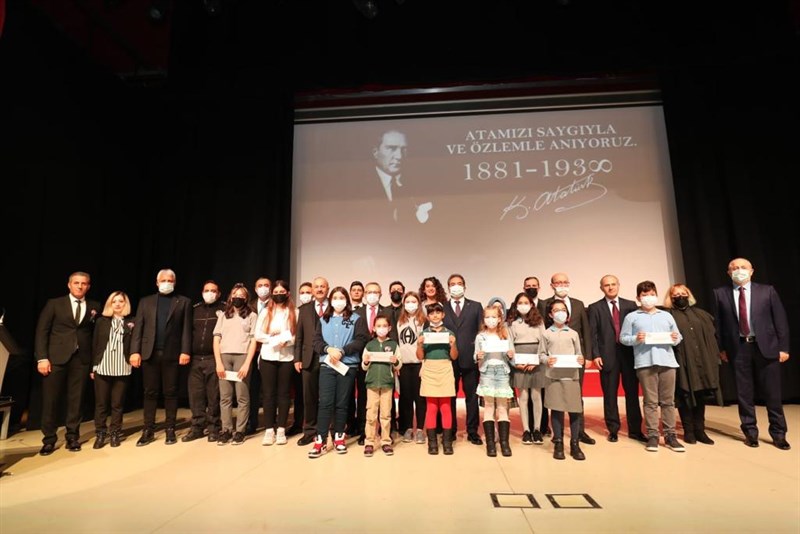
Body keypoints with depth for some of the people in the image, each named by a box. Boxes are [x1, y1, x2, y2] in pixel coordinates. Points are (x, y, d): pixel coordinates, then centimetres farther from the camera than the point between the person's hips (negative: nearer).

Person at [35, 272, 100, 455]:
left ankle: (73, 437, 16)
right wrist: (42, 358, -8)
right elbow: (42, 331, 1)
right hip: (56, 358, -1)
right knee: (50, 400, 3)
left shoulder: (94, 307, 9)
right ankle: (49, 440, 16)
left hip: (81, 359, 1)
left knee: (76, 400, 5)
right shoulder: (54, 304, 5)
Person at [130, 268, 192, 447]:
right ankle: (148, 431, 16)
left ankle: (170, 430, 13)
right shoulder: (145, 301, 13)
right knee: (150, 393, 7)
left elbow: (186, 329, -1)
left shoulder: (183, 302, 6)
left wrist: (185, 351, -9)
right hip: (149, 353, 2)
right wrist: (135, 351, -4)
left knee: (170, 393, 4)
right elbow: (138, 328, 6)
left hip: (172, 354, -2)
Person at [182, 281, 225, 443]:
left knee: (214, 395, 1)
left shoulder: (224, 309, 1)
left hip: (214, 359, -4)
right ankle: (197, 427, 18)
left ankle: (214, 428, 12)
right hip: (195, 359, 4)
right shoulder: (195, 309, 13)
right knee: (195, 395, 7)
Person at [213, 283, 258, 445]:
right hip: (224, 357, 3)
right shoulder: (223, 315, 17)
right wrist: (218, 362, -2)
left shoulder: (251, 316, 8)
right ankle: (226, 430, 11)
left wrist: (247, 363, -9)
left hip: (242, 356, -2)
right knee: (225, 397, 3)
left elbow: (253, 341, 1)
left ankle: (240, 431, 5)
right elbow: (216, 339, 10)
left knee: (242, 397, -2)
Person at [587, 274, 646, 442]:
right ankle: (613, 430, 16)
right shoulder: (595, 308, 4)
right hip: (608, 355, -2)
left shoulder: (630, 305, 10)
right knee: (610, 394, 5)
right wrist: (595, 354, -10)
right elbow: (592, 333, -1)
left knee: (632, 392, 8)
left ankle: (635, 429, 19)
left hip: (630, 354, 2)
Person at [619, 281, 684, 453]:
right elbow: (623, 338, 2)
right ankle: (652, 435, 6)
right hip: (645, 363, -3)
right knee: (650, 401, 1)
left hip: (667, 361, 3)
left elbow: (677, 336, 17)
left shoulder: (667, 316, 17)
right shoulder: (632, 317, 6)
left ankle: (670, 435, 13)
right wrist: (636, 339, -15)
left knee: (668, 400, 6)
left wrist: (676, 339, -4)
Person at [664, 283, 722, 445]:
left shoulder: (701, 314, 14)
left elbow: (712, 336, 15)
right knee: (685, 396, 1)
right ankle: (688, 430, 11)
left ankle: (699, 430, 19)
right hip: (682, 362, -4)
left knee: (701, 395, 8)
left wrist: (715, 358, 9)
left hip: (702, 361, 4)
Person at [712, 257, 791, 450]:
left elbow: (780, 320, 3)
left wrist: (783, 347, -2)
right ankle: (750, 432, 20)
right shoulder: (720, 293, 3)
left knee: (772, 392, 6)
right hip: (738, 348, 0)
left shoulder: (767, 291, 4)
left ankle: (778, 434, 22)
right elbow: (718, 323, 4)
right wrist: (721, 348, 1)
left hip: (766, 346, 0)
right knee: (744, 393, 7)